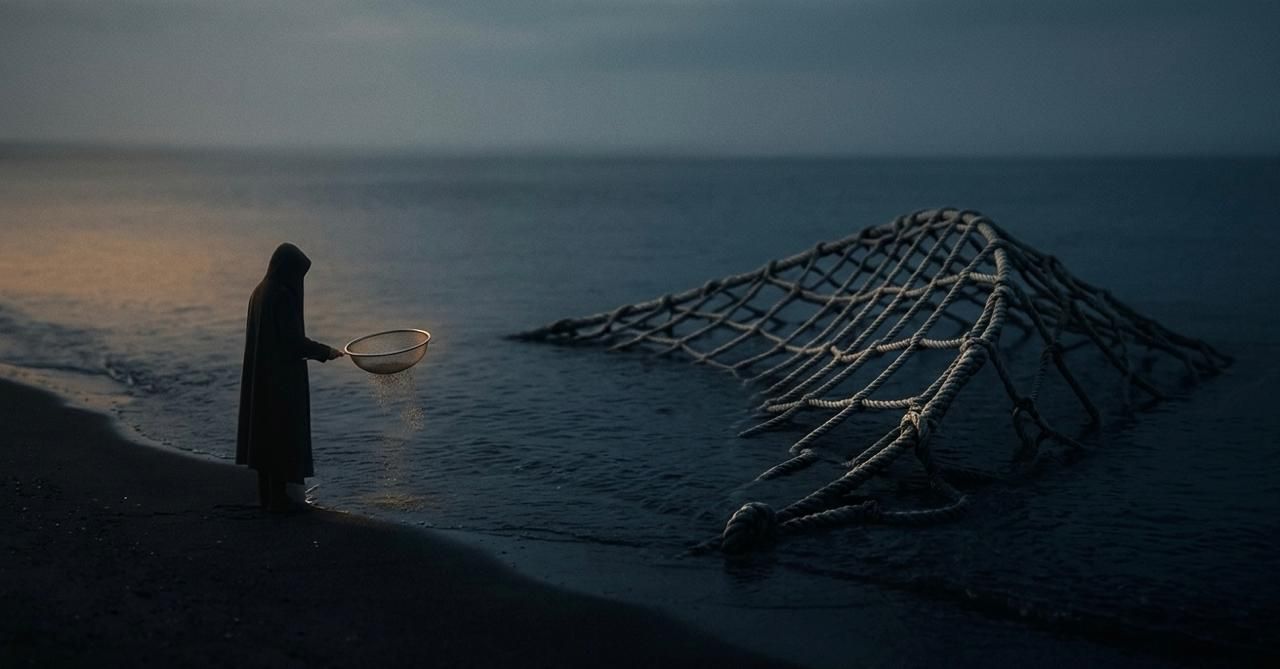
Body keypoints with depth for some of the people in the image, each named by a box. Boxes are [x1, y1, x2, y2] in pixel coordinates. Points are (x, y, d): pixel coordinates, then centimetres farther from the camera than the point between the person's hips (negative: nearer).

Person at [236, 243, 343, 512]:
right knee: (286, 435, -2)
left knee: (268, 434, 14)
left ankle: (268, 495, 19)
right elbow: (293, 339, -19)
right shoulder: (282, 297, -19)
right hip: (283, 378, -9)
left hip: (262, 375, 9)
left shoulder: (260, 292, 9)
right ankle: (282, 498, 2)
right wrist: (325, 352, -6)